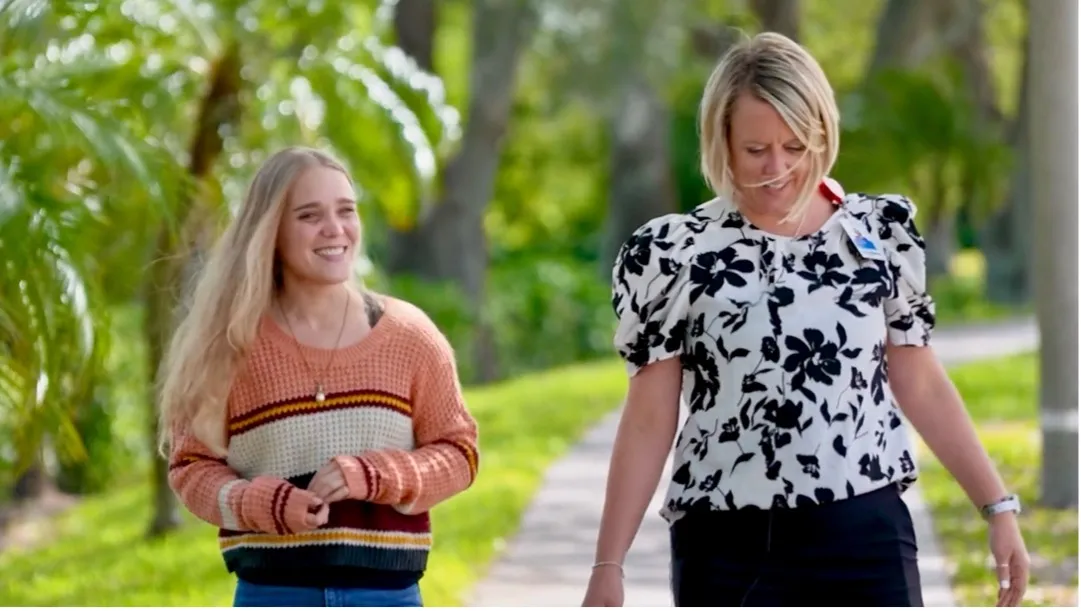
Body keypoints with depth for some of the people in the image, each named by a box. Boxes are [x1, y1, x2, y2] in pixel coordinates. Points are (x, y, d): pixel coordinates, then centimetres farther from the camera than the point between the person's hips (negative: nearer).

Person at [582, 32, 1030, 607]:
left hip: (867, 537, 1)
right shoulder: (674, 253, -1)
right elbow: (649, 421, 1)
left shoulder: (881, 231, 5)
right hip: (729, 549, -1)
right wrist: (609, 564, -3)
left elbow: (920, 385, 13)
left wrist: (998, 506, 9)